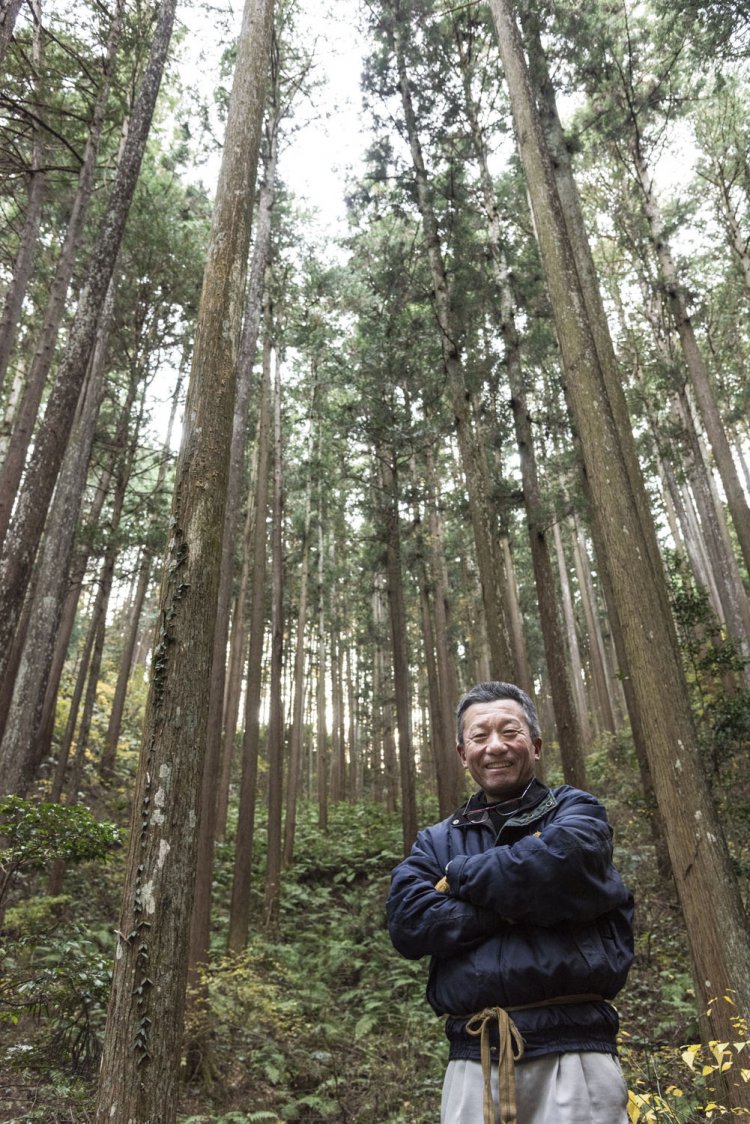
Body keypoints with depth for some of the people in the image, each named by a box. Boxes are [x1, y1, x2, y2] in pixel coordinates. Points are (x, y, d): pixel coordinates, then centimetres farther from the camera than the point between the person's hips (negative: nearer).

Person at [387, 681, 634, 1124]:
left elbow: (557, 866, -17)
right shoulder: (436, 842, 13)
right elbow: (408, 922, -4)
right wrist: (519, 901, -11)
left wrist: (460, 876, -4)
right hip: (473, 1061, 3)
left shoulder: (575, 810, 5)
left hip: (572, 1052, -2)